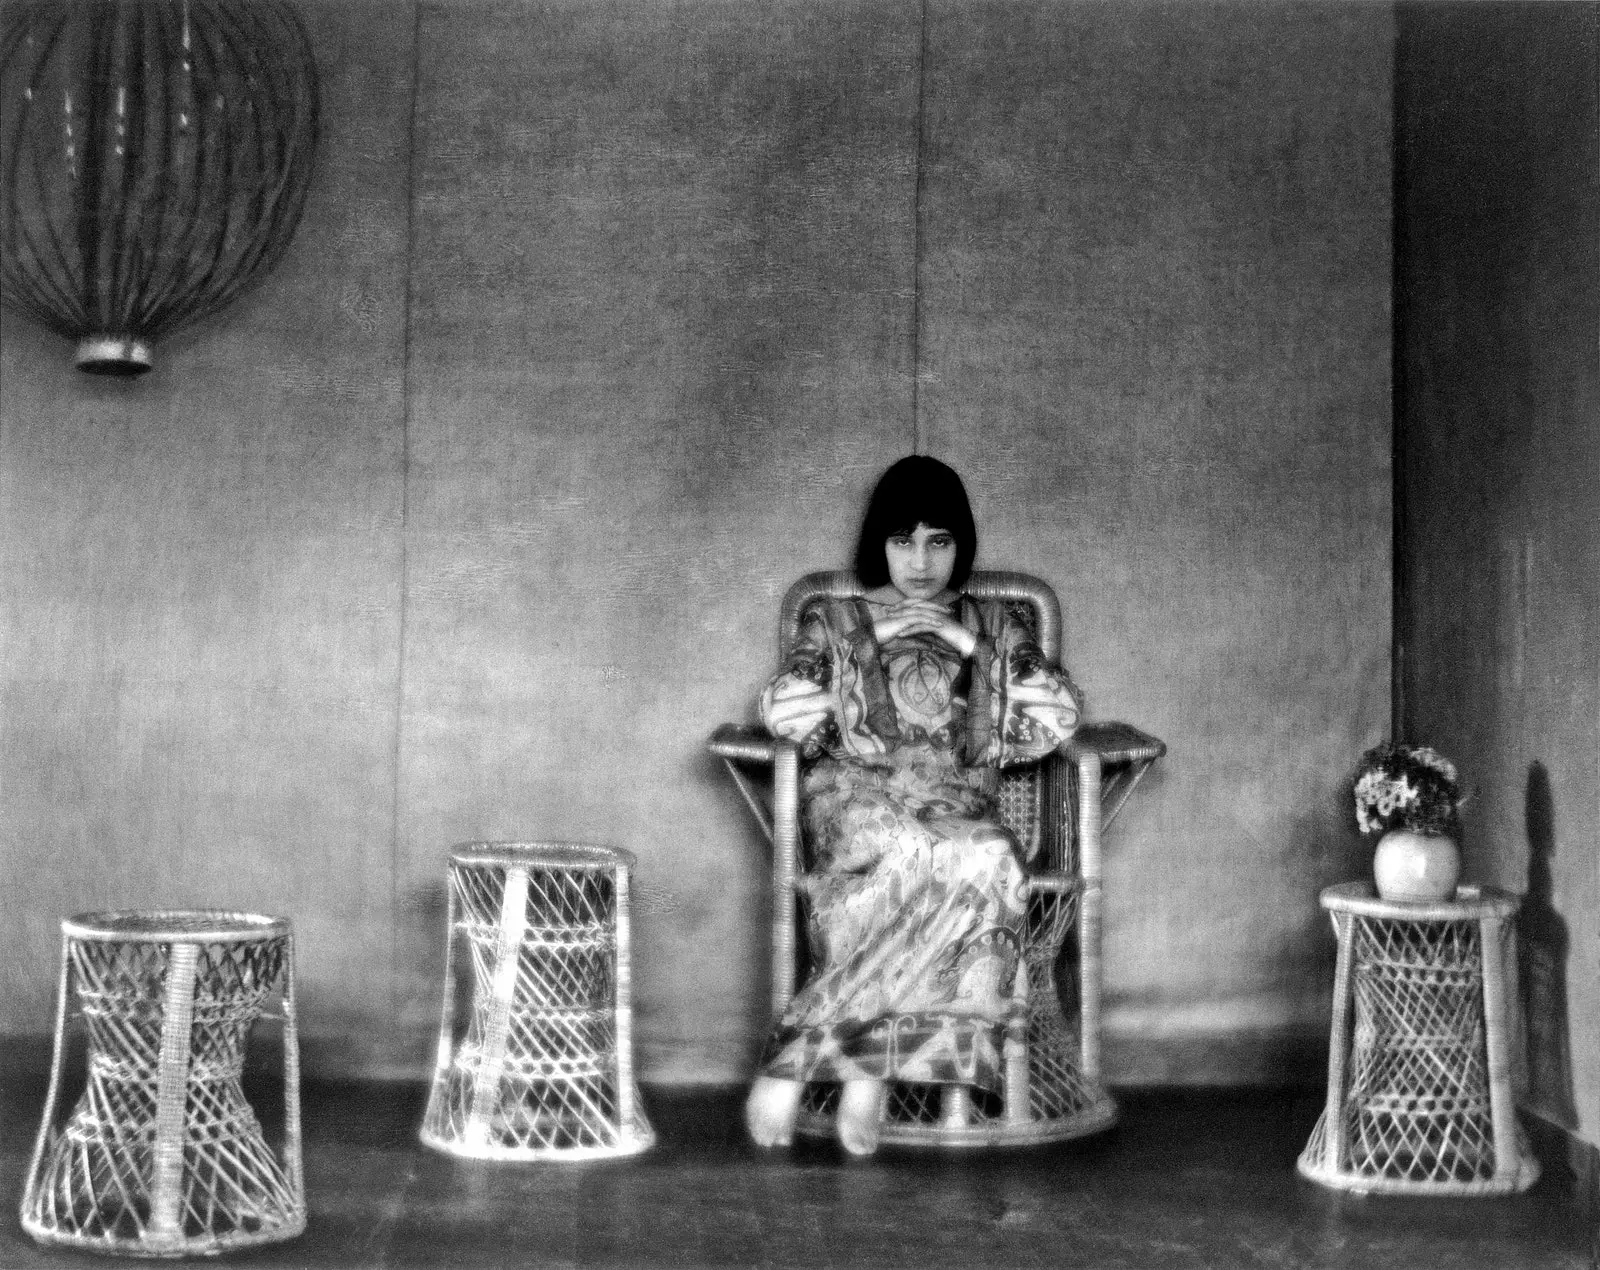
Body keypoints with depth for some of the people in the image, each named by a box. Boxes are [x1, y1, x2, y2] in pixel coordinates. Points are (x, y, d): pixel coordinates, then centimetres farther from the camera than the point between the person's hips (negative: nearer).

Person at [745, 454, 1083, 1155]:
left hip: (961, 801, 2)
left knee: (987, 861, -36)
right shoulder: (835, 622, 19)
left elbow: (1058, 716, 9)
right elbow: (781, 710, 3)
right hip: (857, 798, -2)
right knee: (913, 854, -38)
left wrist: (970, 645, 4)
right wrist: (877, 638, 4)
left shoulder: (995, 625, 23)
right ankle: (867, 1071, -33)